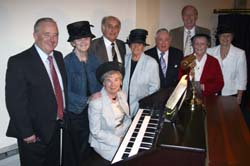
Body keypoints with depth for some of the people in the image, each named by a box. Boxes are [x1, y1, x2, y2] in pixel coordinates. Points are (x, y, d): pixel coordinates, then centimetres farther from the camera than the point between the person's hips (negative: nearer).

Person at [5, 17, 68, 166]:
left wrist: (63, 114, 5)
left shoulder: (59, 56, 3)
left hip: (56, 127, 6)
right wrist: (26, 133, -17)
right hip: (34, 133, -6)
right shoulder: (19, 62, -18)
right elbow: (15, 102, -18)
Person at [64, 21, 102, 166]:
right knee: (77, 151, 13)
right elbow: (66, 92, -15)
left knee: (89, 149, 15)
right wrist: (87, 100, -22)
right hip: (75, 112, -4)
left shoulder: (94, 60, 2)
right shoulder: (67, 62, -14)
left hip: (94, 110, 4)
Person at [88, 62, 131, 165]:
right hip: (105, 142, -6)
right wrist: (118, 140, -20)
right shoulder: (96, 101, -21)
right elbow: (95, 132, -18)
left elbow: (127, 119, 8)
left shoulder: (122, 94, -2)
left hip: (123, 136, 7)